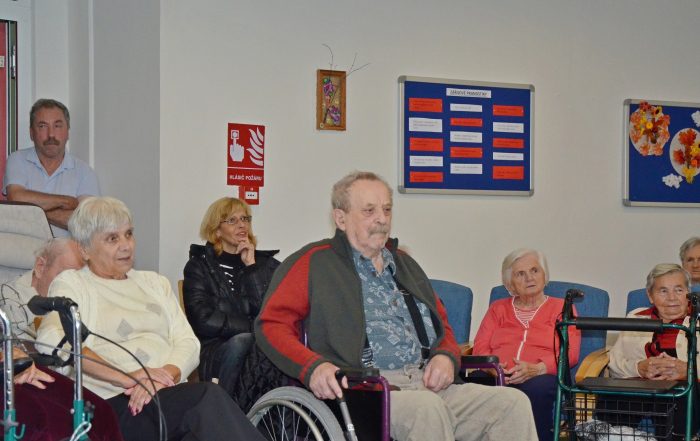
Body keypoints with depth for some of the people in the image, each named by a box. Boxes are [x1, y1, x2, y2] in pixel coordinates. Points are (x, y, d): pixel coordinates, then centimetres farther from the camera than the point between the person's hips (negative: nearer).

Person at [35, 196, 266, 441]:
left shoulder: (154, 283, 28)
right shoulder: (71, 283, 11)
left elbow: (188, 343, 14)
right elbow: (52, 339, -10)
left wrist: (167, 374, -11)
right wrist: (126, 377, -17)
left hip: (170, 392, 5)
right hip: (116, 403, -5)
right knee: (208, 397, -33)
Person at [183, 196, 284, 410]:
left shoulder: (267, 264, 19)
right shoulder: (200, 266, 11)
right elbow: (203, 321, -4)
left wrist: (252, 268, 1)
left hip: (266, 347, 2)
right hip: (215, 351, -2)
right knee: (241, 342, -35)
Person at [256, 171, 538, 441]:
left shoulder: (405, 264, 29)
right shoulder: (314, 263, 10)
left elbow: (443, 328, 33)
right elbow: (271, 324, 1)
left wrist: (446, 357, 8)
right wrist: (313, 366, -18)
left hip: (428, 386, 6)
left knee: (513, 401, -18)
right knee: (426, 407, -38)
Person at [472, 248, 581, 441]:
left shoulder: (561, 308, 21)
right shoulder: (498, 308, 28)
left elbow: (570, 353, 6)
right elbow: (480, 347, 15)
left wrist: (536, 369, -14)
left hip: (542, 376, -1)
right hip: (498, 377, 1)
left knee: (536, 388, -40)